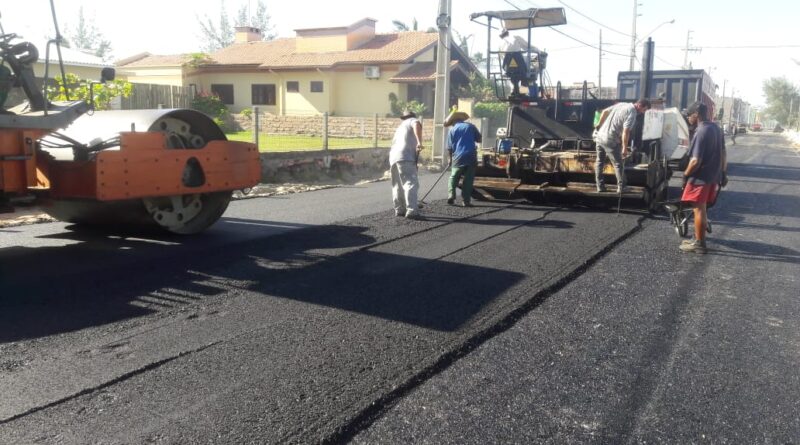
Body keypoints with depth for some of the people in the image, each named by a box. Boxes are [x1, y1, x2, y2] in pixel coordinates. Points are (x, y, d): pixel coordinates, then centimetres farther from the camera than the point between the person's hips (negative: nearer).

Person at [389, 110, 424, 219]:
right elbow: (417, 125, -13)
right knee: (411, 183, -14)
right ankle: (412, 211, -24)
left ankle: (399, 209, 24)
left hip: (393, 157, 8)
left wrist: (392, 164, 39)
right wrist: (419, 142, -27)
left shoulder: (400, 126, 36)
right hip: (405, 157, -8)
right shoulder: (413, 120, 13)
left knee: (398, 185, 18)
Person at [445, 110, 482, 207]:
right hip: (471, 156, 0)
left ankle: (451, 196, 2)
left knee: (453, 178, 15)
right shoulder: (471, 126, 6)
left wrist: (451, 158, 18)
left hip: (458, 157, 0)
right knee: (468, 180, 5)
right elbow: (479, 139, 12)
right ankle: (466, 201, 2)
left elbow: (450, 147, 4)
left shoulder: (453, 130, 4)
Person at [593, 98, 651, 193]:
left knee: (599, 162, 14)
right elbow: (625, 132, -19)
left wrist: (600, 124, 29)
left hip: (599, 135, 8)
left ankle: (600, 186, 18)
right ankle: (621, 187, 6)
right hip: (610, 140, -8)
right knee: (618, 164, 4)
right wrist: (625, 148, -14)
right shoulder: (632, 113, -13)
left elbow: (605, 111, 17)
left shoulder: (621, 104, 11)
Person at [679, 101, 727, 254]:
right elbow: (723, 154, 15)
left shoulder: (701, 132, -21)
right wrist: (723, 173, 22)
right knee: (702, 209, 18)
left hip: (701, 177, -9)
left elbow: (696, 160, -24)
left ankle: (699, 244, 4)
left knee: (698, 209, -1)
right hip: (713, 176, 9)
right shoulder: (716, 128, 8)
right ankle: (699, 238, 27)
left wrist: (685, 174, -11)